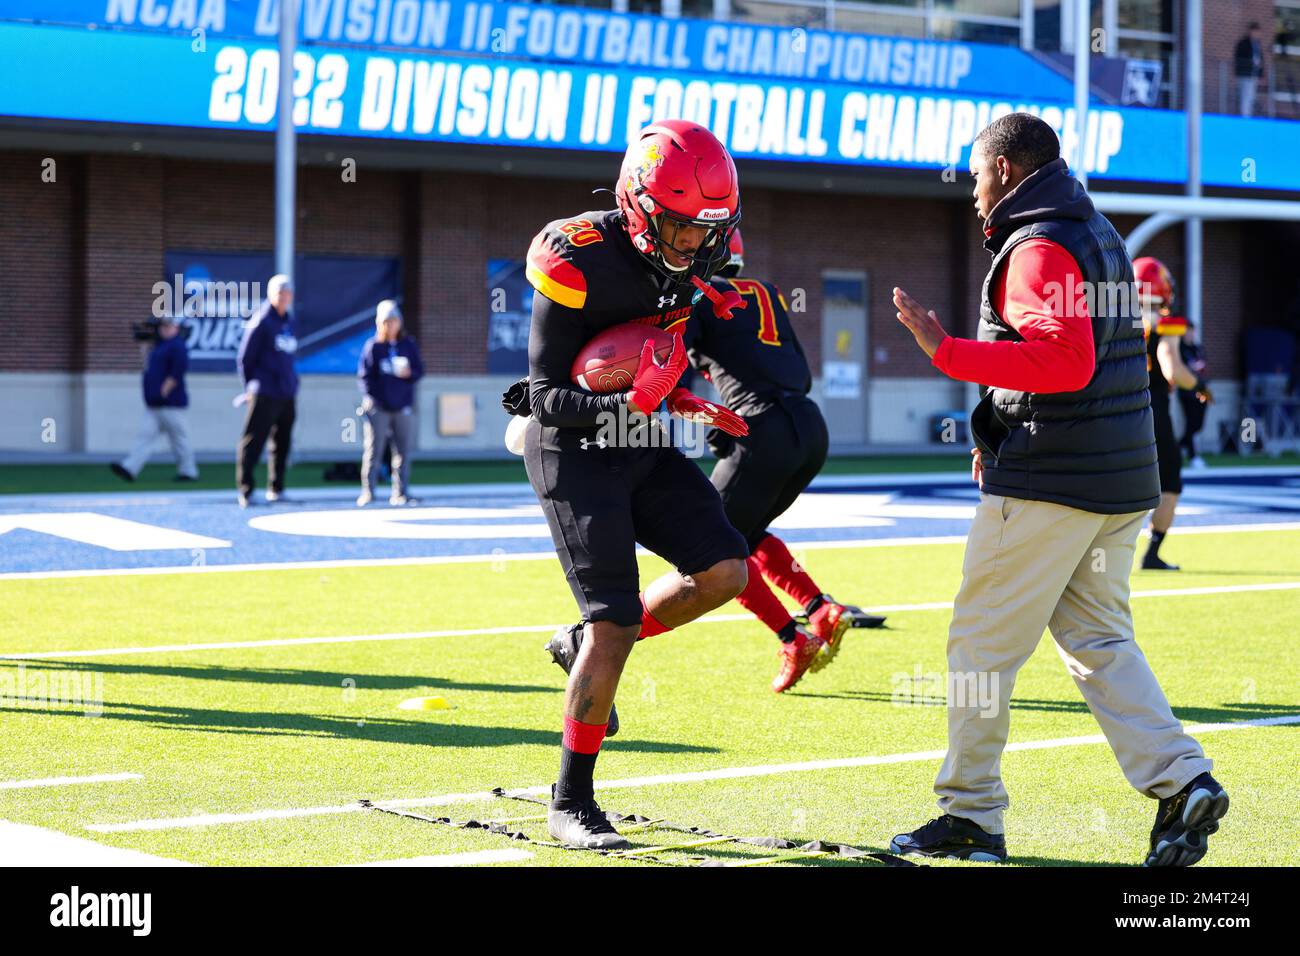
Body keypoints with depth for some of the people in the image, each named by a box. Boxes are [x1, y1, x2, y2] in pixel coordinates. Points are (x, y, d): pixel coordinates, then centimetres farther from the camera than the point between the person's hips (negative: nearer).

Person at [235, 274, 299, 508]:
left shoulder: (289, 322, 15)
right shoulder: (261, 322, -6)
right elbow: (244, 358, -5)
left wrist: (292, 385, 14)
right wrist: (250, 388, -3)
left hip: (288, 394, 7)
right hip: (265, 395, -7)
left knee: (282, 444, 10)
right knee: (253, 442, -7)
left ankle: (276, 488, 18)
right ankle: (245, 490, -6)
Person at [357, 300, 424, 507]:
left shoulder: (409, 345, 9)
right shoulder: (372, 346, 2)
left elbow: (419, 371, 11)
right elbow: (363, 375, 1)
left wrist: (409, 373, -11)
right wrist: (369, 397, -12)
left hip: (403, 407, 2)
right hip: (378, 407, -2)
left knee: (403, 451, 3)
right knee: (373, 450, -3)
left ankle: (400, 493, 9)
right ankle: (367, 491, 3)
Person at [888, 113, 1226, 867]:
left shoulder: (1039, 247, -13)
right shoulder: (1099, 235, 17)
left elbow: (1065, 362, -25)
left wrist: (947, 351, -24)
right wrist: (1002, 432, 21)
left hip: (1049, 481, -9)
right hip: (1122, 475, 9)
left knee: (983, 641, 1)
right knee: (1098, 640, 12)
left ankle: (971, 812, 7)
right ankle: (1182, 781, -3)